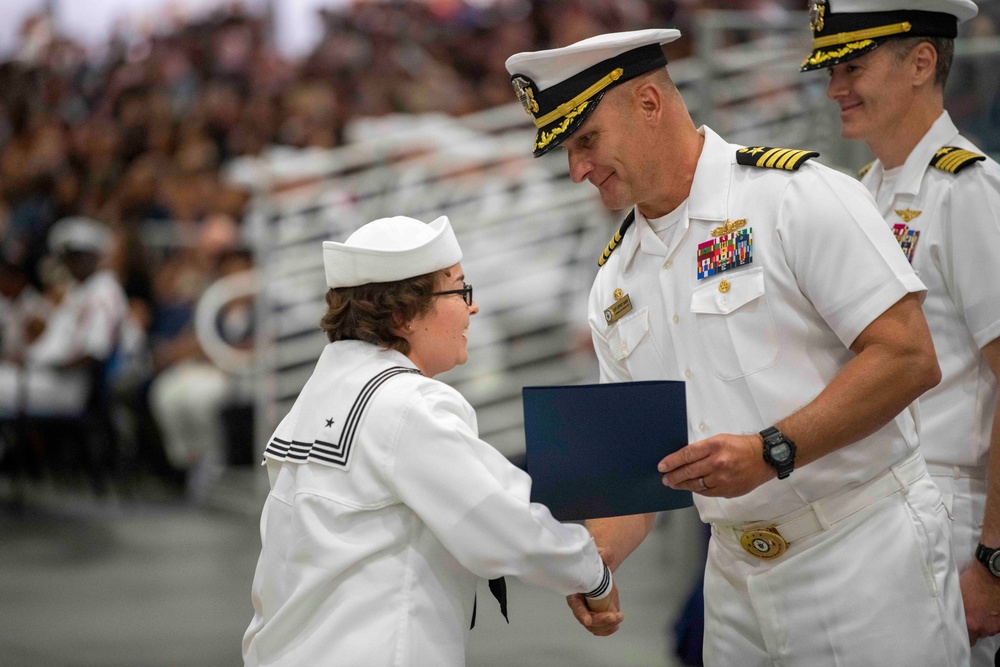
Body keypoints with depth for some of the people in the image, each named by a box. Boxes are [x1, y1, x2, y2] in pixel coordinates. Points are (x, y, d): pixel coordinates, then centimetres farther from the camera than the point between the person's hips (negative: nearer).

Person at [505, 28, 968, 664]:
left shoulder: (798, 195, -9)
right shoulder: (615, 283, 12)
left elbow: (909, 357, -15)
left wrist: (771, 452, -22)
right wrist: (592, 560, -6)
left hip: (864, 558, -6)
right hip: (737, 580, 6)